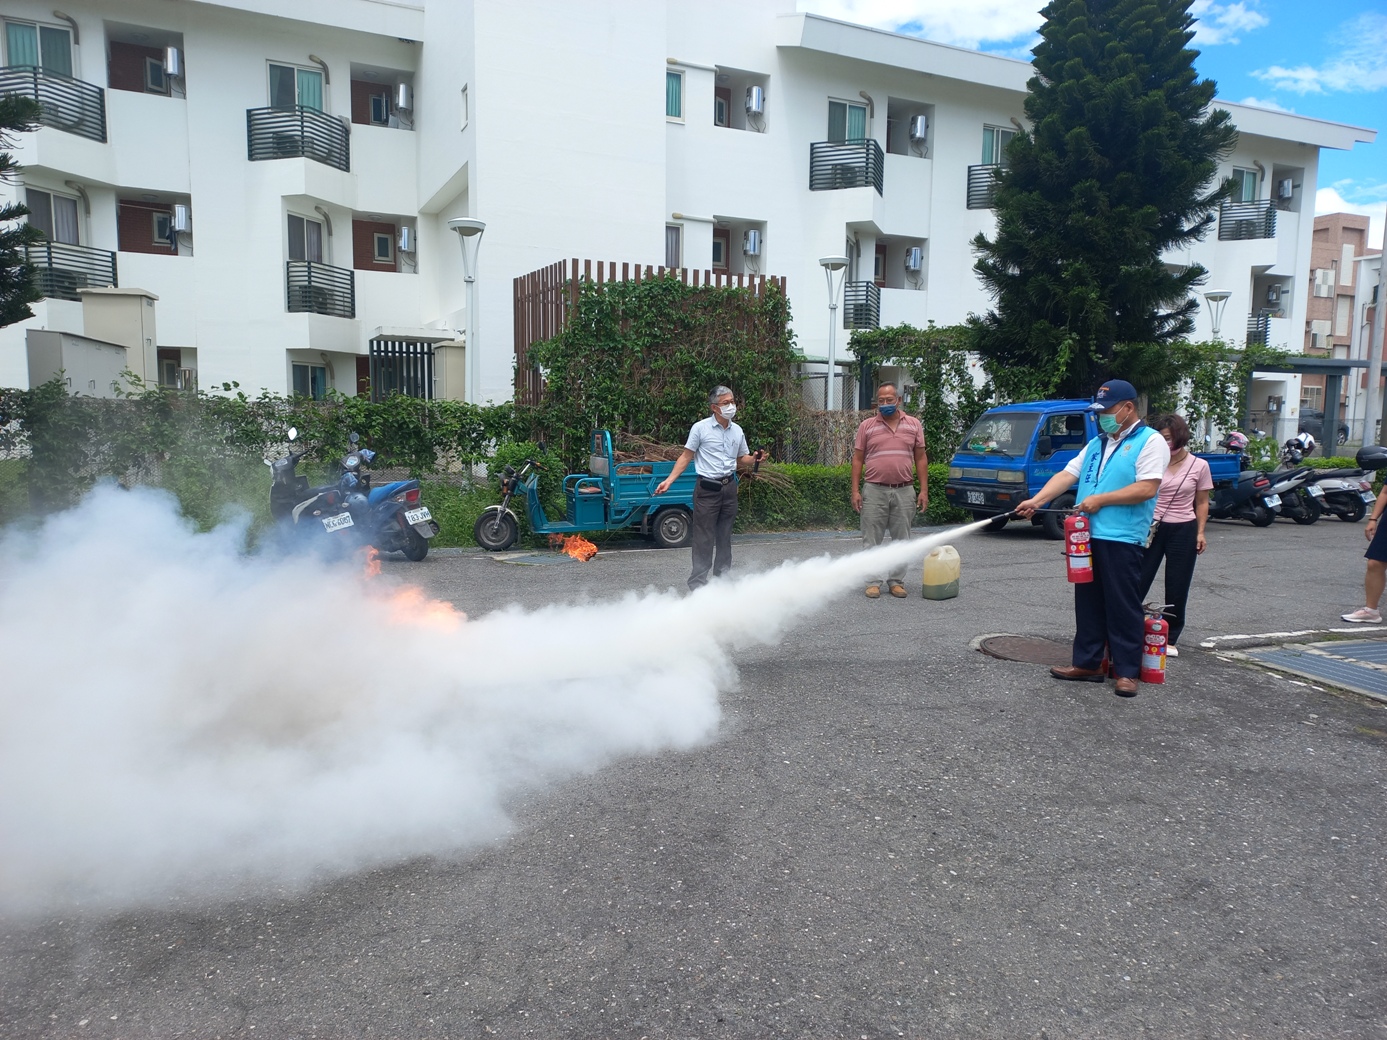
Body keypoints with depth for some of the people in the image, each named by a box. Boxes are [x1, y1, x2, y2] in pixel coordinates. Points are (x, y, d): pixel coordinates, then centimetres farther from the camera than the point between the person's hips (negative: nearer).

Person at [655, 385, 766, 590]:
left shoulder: (737, 431, 10)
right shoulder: (700, 428, -5)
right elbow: (686, 457, -2)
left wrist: (754, 458, -3)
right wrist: (669, 480, -10)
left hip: (729, 487, 5)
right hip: (707, 489, -5)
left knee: (725, 536, 11)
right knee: (704, 538, -4)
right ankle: (697, 583, 2)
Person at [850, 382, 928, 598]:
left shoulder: (914, 425, 7)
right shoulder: (866, 426, 4)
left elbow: (921, 458, 8)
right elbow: (858, 459, 4)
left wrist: (924, 490, 1)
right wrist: (855, 490, -4)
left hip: (904, 491, 1)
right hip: (875, 491, -1)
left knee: (901, 540, 7)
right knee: (872, 540, 1)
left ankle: (897, 581, 16)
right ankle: (873, 582, 9)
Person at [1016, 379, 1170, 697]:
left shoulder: (1150, 442, -4)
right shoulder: (1096, 444, 19)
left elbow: (1147, 488, -15)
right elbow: (1067, 475, 11)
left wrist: (1101, 499, -15)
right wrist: (1037, 501, -2)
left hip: (1122, 540, -7)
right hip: (1087, 536, 7)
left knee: (1123, 607, -2)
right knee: (1088, 604, 12)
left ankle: (1127, 671, 6)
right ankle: (1087, 663, 20)